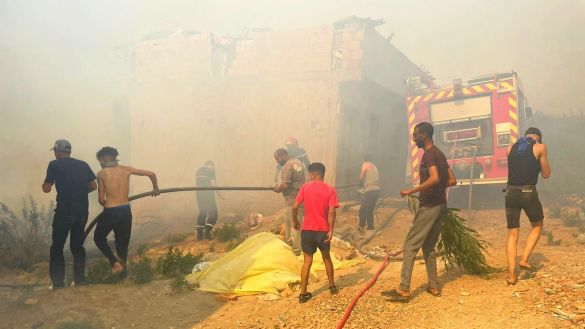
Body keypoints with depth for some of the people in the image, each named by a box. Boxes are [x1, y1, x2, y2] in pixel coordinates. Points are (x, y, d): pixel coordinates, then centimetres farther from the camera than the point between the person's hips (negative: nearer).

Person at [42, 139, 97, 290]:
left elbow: (46, 189, -1)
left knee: (57, 246, 6)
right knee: (77, 244, 16)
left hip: (64, 209, -4)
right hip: (82, 209, 4)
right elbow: (93, 186, 9)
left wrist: (45, 183, 20)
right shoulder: (82, 164, 10)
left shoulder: (54, 165, -2)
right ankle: (80, 278, 15)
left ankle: (58, 281, 3)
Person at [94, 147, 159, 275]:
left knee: (99, 238, 20)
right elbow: (151, 174, 6)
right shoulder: (126, 169, 3)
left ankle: (115, 262, 4)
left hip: (110, 212, -3)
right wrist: (155, 189, 23)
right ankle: (122, 271, 20)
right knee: (123, 243, 18)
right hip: (126, 211, 4)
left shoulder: (102, 174, -5)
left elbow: (101, 199, -4)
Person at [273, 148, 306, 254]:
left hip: (294, 200, -10)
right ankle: (288, 244, 33)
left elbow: (285, 185, -24)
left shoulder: (287, 166, -17)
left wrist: (277, 189, -5)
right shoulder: (298, 162, 12)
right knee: (287, 222, 22)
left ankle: (296, 251, 7)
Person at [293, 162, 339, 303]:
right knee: (327, 258, 21)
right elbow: (331, 212, -13)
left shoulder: (305, 187, -3)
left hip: (307, 230, -1)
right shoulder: (330, 190, -3)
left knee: (307, 262, 6)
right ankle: (332, 286, 32)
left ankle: (303, 293, 4)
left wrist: (295, 221, 10)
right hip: (323, 230, 1)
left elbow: (295, 207, -6)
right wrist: (331, 231, -11)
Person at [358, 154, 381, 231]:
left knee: (363, 209, -5)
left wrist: (363, 184, 16)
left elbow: (361, 177, -4)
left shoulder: (365, 164, 2)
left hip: (370, 190, -8)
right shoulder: (374, 166, 23)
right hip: (377, 189, 8)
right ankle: (370, 227, 15)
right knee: (370, 210, 14)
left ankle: (362, 226, -10)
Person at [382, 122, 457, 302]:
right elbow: (452, 180, 18)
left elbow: (434, 178, -28)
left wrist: (411, 191, -25)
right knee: (429, 246, 17)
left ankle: (404, 290, -9)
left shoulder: (429, 154, -13)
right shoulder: (440, 154, 15)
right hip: (440, 205, 10)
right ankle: (434, 286, 19)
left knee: (410, 246, -7)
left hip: (429, 206, -10)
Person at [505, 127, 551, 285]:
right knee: (537, 226, 22)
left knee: (512, 234, 7)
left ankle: (511, 275, 3)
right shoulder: (540, 147, 2)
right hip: (528, 192, -3)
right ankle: (524, 259, 9)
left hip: (511, 192, 3)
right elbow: (546, 174, 8)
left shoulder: (511, 148, 14)